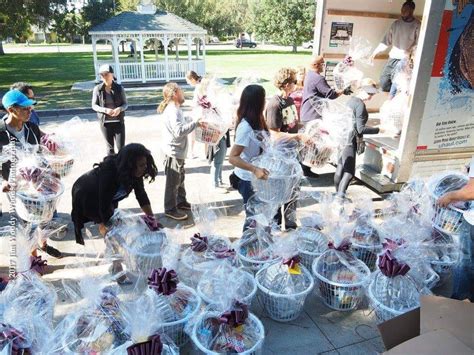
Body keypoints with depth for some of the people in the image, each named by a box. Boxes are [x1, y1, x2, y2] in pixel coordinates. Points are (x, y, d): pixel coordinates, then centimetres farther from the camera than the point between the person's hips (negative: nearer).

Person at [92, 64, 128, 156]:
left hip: (118, 121, -1)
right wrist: (105, 110, -19)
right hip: (105, 122, 1)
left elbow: (125, 104, 2)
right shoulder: (97, 89, -4)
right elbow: (94, 105, 0)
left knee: (121, 147, -3)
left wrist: (120, 109, -21)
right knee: (110, 147, 10)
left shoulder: (119, 88, -4)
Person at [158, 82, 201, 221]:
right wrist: (195, 121, -26)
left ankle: (181, 201, 39)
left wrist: (194, 121, 5)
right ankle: (170, 209, 12)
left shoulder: (175, 109, 10)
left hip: (178, 151, 10)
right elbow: (179, 131, -31)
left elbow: (182, 124, 18)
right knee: (173, 182, 1)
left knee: (180, 178, 23)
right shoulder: (172, 111, -23)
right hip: (174, 152, -10)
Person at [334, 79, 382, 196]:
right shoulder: (360, 105, -15)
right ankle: (341, 195, -14)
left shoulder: (351, 100, 12)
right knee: (349, 171, -7)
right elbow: (361, 129, -19)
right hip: (350, 140, -9)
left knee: (340, 167, 16)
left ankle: (338, 193, 25)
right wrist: (379, 130, -16)